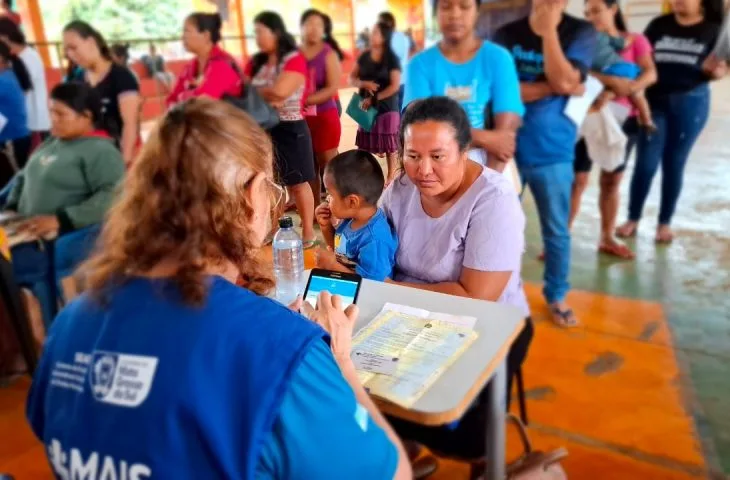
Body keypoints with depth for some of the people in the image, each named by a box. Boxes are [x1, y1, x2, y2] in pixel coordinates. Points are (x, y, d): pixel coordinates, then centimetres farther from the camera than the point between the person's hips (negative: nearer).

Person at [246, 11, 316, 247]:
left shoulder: (295, 59, -10)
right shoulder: (256, 62, 10)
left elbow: (279, 91, -22)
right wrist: (266, 99, -16)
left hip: (289, 129, -6)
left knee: (297, 182, 2)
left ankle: (308, 232, 13)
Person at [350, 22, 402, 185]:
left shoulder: (392, 59, -8)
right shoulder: (364, 56, 6)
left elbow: (395, 86, -14)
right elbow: (352, 78, 7)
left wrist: (374, 99, -14)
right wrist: (364, 83, -14)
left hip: (387, 107, -5)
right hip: (367, 106, 5)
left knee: (389, 145, 3)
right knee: (367, 143, 8)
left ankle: (390, 178, 14)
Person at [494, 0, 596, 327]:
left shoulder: (581, 33, -1)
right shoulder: (506, 34, 1)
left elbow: (563, 81, -16)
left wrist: (549, 29, -13)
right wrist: (553, 87, -12)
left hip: (552, 151, 0)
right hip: (507, 148, 1)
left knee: (556, 231, 9)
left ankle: (556, 296, 28)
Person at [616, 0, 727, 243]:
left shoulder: (714, 30, 1)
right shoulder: (658, 25, 3)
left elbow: (721, 69, 3)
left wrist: (714, 70, -19)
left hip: (691, 103, 0)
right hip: (655, 101, 0)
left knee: (674, 164, 7)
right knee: (645, 163, -2)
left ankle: (665, 222, 18)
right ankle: (633, 219, 13)